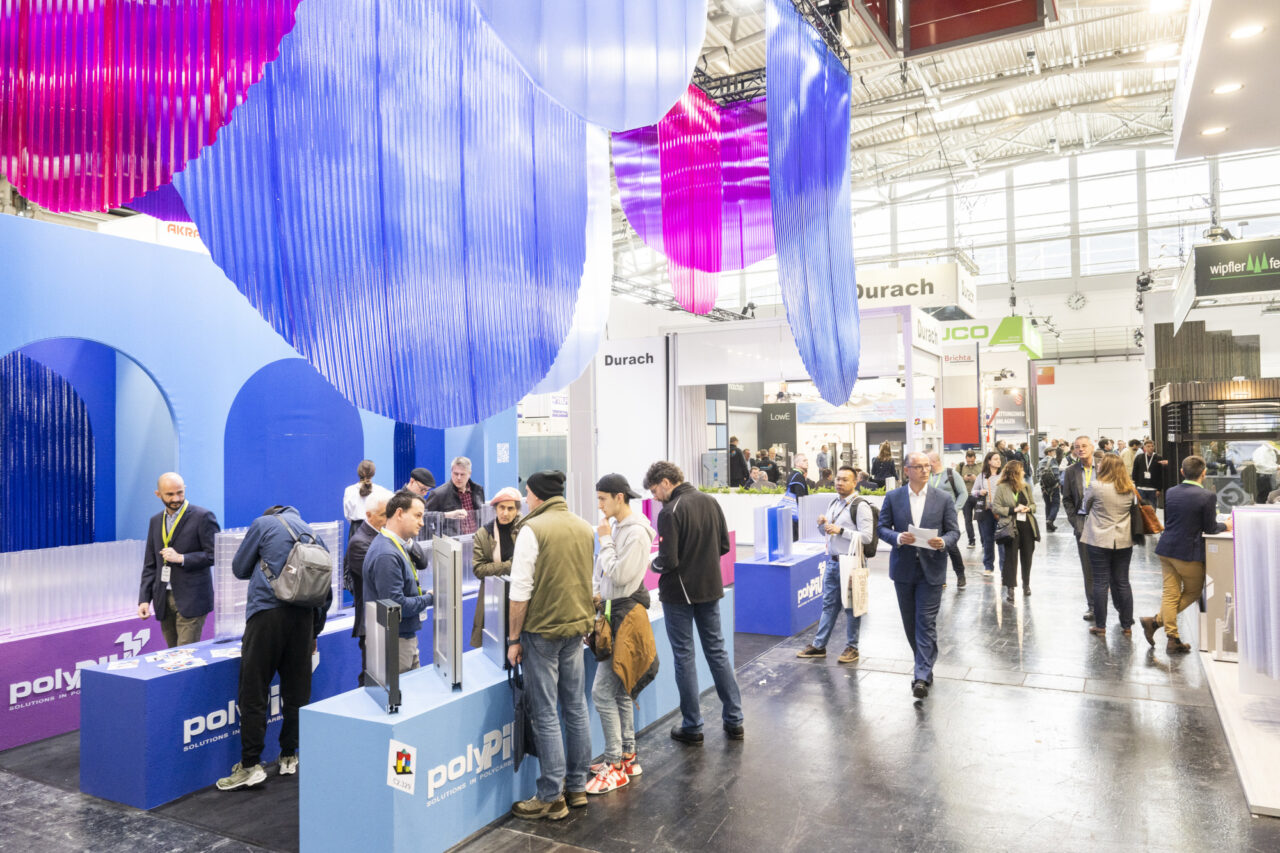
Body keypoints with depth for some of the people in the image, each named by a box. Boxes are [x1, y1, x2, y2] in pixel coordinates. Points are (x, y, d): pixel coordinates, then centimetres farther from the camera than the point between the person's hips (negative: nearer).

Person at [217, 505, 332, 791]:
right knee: (296, 692, 11)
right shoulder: (314, 534, 19)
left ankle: (251, 765, 0)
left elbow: (239, 569, 14)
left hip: (267, 613, -4)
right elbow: (326, 592, 19)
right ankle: (289, 757, 20)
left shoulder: (263, 523, 7)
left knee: (253, 693, 0)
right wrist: (314, 632, 27)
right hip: (303, 617, 5)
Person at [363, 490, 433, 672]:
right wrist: (429, 598, -14)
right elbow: (397, 605, -25)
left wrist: (425, 593, 2)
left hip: (406, 636, 10)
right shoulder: (386, 555, -23)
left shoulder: (396, 546, 11)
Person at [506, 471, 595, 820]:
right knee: (576, 708, 14)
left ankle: (551, 797, 10)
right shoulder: (585, 528, 6)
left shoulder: (533, 529, -14)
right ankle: (577, 787, 24)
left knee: (545, 715, 2)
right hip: (576, 628, 6)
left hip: (542, 630, -6)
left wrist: (513, 639, -7)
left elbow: (521, 590, -15)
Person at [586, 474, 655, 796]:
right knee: (620, 690, 15)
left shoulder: (636, 532, -17)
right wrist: (597, 592, 3)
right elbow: (602, 568, 19)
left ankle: (615, 766, 2)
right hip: (612, 612, 9)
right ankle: (628, 756, 26)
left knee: (603, 691, -8)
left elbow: (619, 575, -21)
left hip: (625, 615, -9)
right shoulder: (615, 526, 11)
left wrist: (605, 541, -12)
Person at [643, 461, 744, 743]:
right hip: (710, 588, 6)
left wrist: (654, 564, -1)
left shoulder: (670, 512, -19)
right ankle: (734, 720, 20)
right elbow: (724, 546, 8)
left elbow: (668, 561, -22)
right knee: (717, 650, 15)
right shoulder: (710, 501, 3)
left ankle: (692, 726, 14)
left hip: (679, 593, -6)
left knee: (684, 656, 6)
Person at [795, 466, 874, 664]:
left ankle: (851, 648, 16)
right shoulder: (833, 503, 12)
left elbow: (867, 536, -18)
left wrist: (841, 530, -22)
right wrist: (822, 524, 1)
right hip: (832, 561, 7)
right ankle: (819, 645, 18)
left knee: (851, 606, 3)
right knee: (829, 604, 12)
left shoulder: (860, 505, -12)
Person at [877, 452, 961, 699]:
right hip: (904, 568, 2)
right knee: (910, 622, 13)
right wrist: (898, 538, -18)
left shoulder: (943, 500, 1)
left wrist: (943, 542, -19)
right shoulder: (892, 498, 2)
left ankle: (922, 676, -5)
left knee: (926, 623, -6)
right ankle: (924, 664, 32)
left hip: (931, 569, -2)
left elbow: (954, 531, 2)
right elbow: (882, 528, 3)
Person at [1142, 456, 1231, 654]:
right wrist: (1225, 525, 15)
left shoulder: (1170, 492, 4)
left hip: (1166, 549, 5)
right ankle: (1156, 621, 3)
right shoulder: (1207, 496, -13)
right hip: (1189, 552, -5)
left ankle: (1172, 639, 11)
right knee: (1193, 592, 14)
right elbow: (1210, 528, -6)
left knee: (1170, 594, 9)